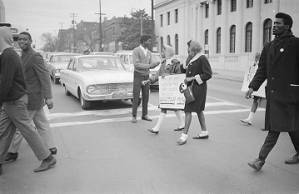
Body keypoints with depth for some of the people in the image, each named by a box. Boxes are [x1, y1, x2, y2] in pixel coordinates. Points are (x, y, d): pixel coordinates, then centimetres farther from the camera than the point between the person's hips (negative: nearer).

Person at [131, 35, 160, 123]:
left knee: (146, 96, 6)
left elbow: (151, 65, 6)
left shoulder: (149, 52, 10)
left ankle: (144, 115, 16)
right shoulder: (136, 51, -13)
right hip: (138, 76, -6)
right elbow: (136, 65, -22)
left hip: (146, 76, 6)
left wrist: (160, 61, -13)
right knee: (136, 96, -6)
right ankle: (134, 116, 3)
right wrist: (149, 65, -28)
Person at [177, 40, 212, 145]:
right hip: (191, 87, 9)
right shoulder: (191, 59, 12)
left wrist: (192, 78, -19)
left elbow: (208, 74, -17)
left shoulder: (202, 58, -13)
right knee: (198, 110, 16)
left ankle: (184, 134, -7)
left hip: (198, 87, -9)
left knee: (188, 110, -11)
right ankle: (204, 132, 28)